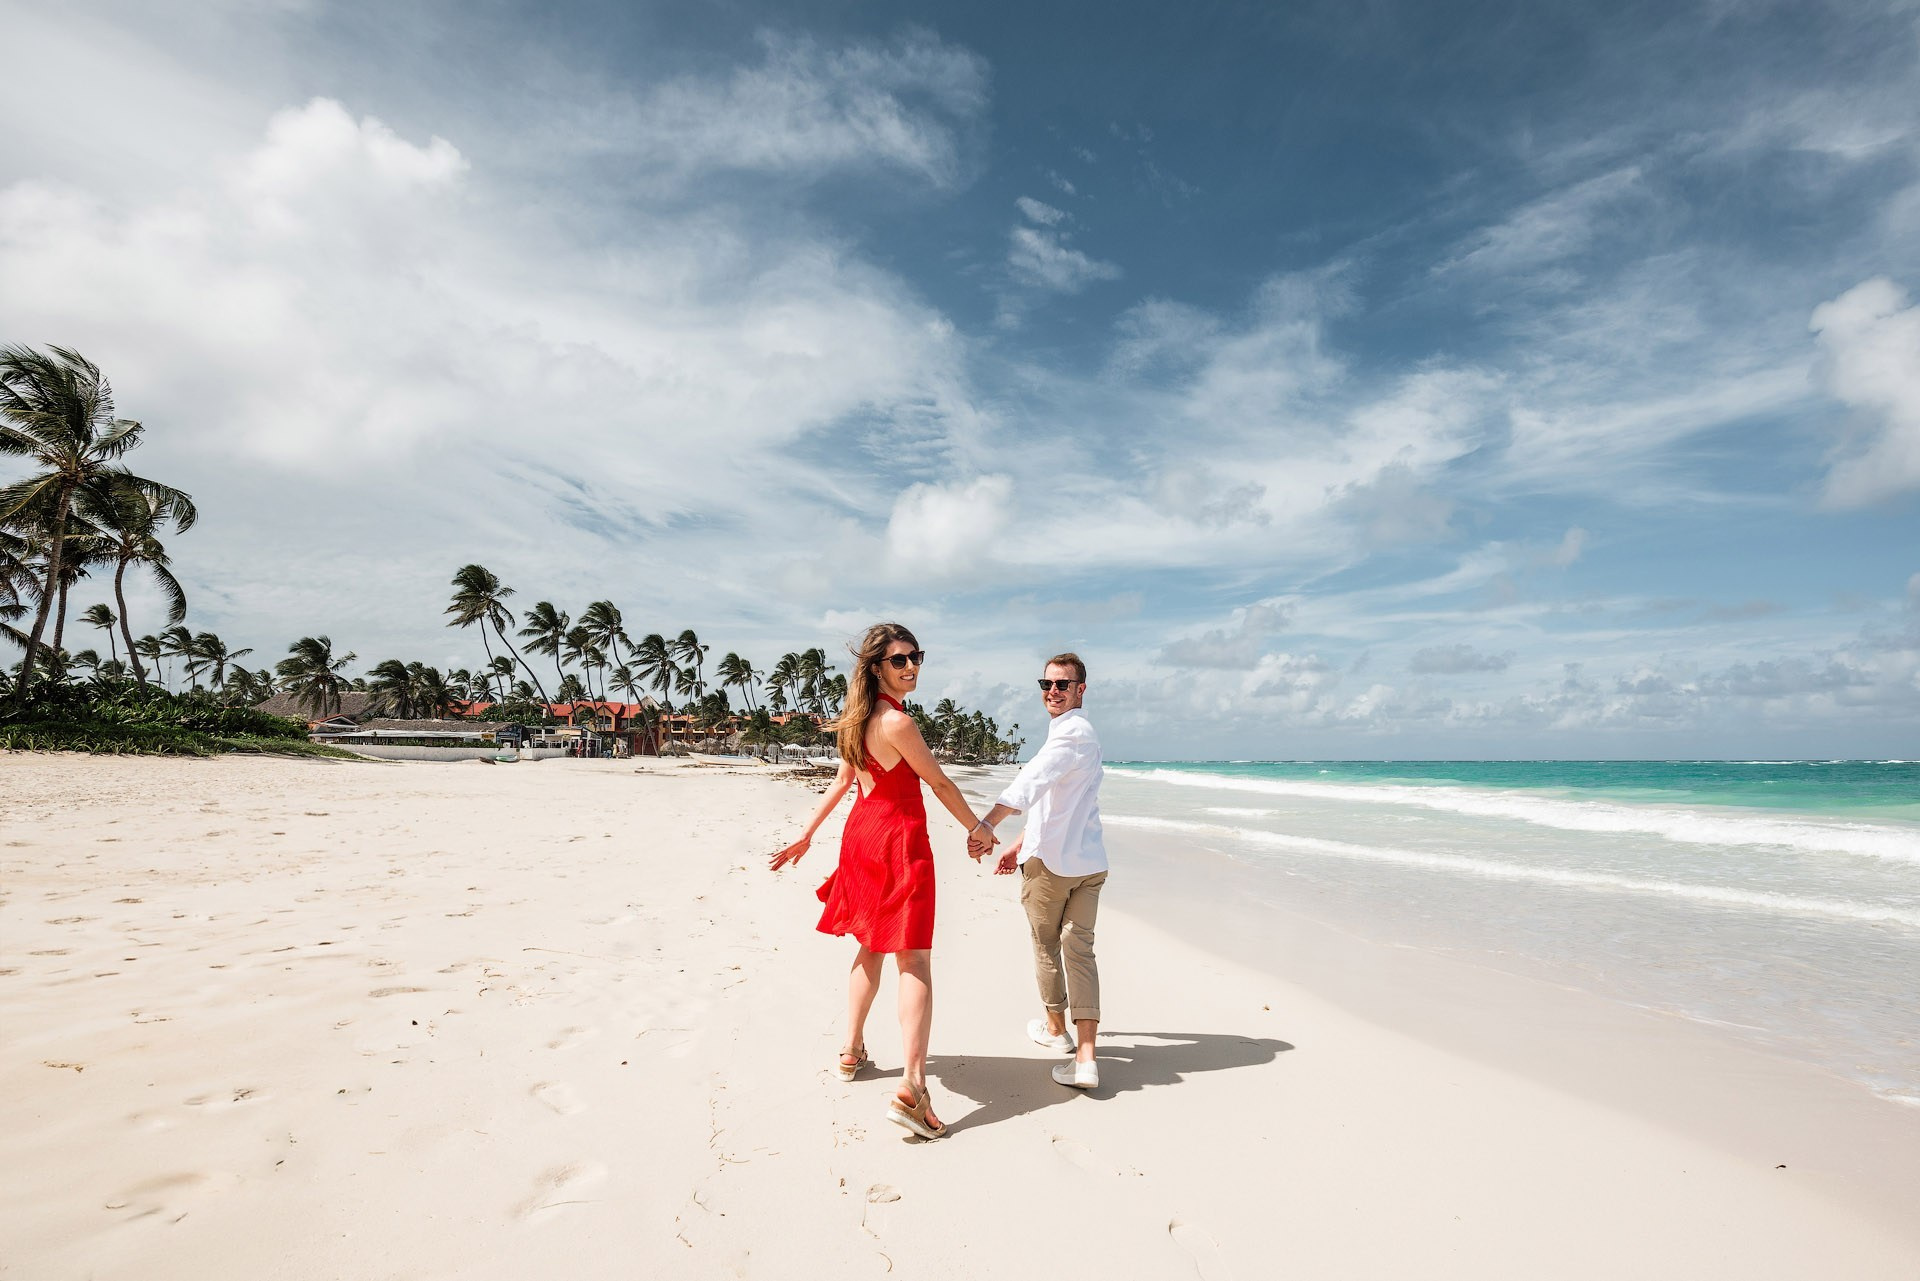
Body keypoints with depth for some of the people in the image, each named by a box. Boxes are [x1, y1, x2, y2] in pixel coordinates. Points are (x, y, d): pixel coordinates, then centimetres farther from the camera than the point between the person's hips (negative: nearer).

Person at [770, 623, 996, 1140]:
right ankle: (912, 1088, -11)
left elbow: (842, 780, 15)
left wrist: (807, 834, 24)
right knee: (915, 962, -7)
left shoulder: (856, 718, 7)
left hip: (862, 834, 9)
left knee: (872, 946, 22)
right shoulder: (898, 722, -20)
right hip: (901, 842, -9)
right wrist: (978, 829, 3)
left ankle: (852, 1052, 34)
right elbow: (940, 784, -10)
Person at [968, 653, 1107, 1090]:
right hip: (1089, 862, 8)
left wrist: (987, 824, -40)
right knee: (1079, 949, 2)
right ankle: (1085, 1057, -4)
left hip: (1050, 862, -8)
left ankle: (1055, 1027, 31)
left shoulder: (1072, 732, -14)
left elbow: (1031, 783, -31)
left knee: (1046, 946, 12)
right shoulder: (1080, 733, 19)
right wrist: (1020, 845, 25)